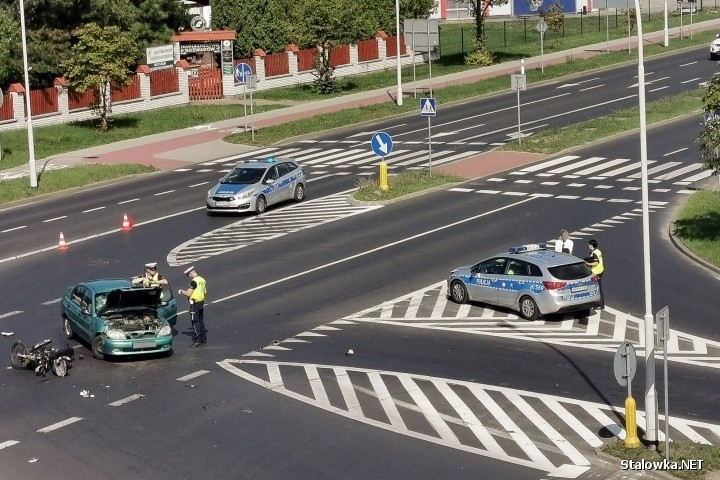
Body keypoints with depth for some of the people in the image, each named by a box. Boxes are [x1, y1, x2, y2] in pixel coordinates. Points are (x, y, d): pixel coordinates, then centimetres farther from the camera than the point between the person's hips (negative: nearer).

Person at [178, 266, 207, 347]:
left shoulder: (194, 281, -19)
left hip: (195, 303, -9)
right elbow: (205, 292, 15)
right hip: (201, 302, 9)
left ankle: (198, 340, -5)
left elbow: (188, 294, -19)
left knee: (195, 322, -4)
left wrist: (181, 292, -1)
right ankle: (203, 338, 22)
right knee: (201, 320, 16)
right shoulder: (202, 280, 8)